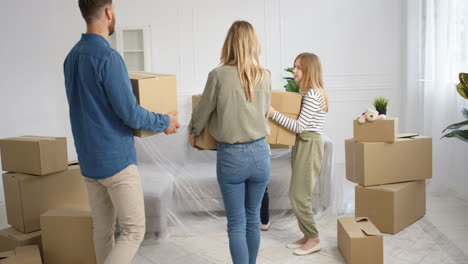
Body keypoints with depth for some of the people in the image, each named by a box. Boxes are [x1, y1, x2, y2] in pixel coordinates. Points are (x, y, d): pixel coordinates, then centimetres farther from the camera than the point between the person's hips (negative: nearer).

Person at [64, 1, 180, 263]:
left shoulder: (72, 57, 8)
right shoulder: (108, 57, -19)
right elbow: (130, 114, -19)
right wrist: (164, 122, -2)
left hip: (89, 160, 9)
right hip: (117, 159, -8)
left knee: (103, 228, 16)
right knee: (134, 231, 0)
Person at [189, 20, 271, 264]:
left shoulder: (219, 75, -11)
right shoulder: (265, 76, 0)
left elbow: (203, 111, 1)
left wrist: (193, 133, 21)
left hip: (230, 155, -3)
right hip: (259, 152, 4)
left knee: (236, 223, 5)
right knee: (253, 218, 18)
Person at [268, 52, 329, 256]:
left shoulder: (312, 95, -16)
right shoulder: (309, 93, 14)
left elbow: (300, 126, -20)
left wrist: (274, 114, -22)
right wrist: (277, 113, 15)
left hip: (309, 145, -10)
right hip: (302, 144, 10)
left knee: (299, 195, -5)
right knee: (297, 194, 12)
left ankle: (313, 239, 7)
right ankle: (307, 235, 21)